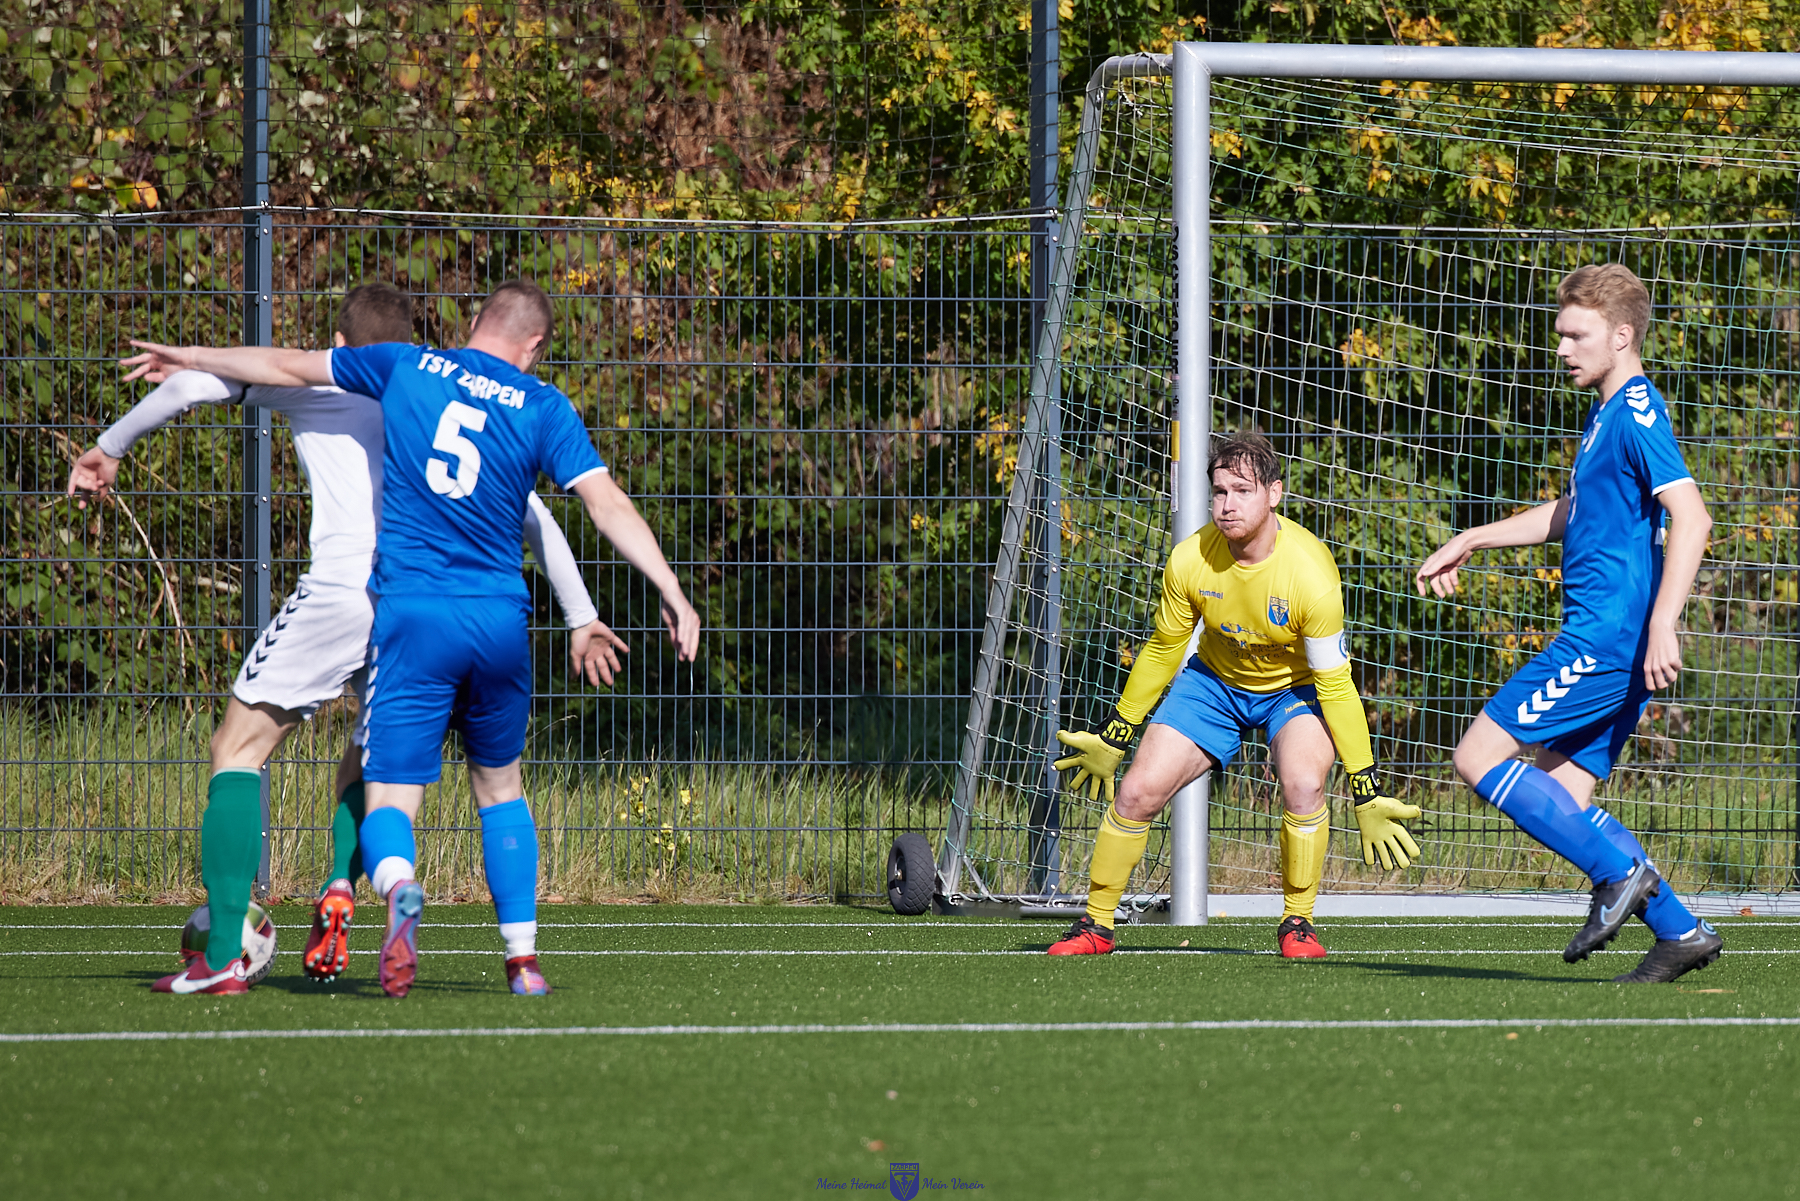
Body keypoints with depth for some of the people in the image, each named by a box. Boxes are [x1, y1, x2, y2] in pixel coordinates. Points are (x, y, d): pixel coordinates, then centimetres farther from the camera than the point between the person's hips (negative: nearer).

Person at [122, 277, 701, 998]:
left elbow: (288, 366, 16)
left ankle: (398, 885, -38)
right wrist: (672, 593, -6)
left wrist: (193, 360, 29)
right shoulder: (542, 408, 3)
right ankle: (523, 959, 16)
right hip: (501, 617, 1)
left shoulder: (406, 366, 5)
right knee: (499, 783, 22)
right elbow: (606, 505, -6)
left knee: (390, 800, -3)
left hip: (410, 613, -1)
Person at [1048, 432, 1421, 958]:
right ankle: (1096, 925, 11)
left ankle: (1296, 924, -10)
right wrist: (1112, 737, 5)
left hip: (1296, 687, -3)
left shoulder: (1310, 574, -32)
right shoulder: (1190, 561, -22)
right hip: (1215, 680, 3)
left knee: (1304, 786, -31)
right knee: (1136, 792, -9)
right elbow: (1161, 652, -3)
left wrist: (1368, 793, -23)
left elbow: (1335, 688, -24)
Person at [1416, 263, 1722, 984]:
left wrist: (1661, 626, -29)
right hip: (1599, 639, 10)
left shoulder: (1638, 412, -12)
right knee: (1561, 803, 7)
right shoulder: (1606, 413, 20)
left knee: (1480, 758, -9)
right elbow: (1572, 514, 36)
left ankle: (1619, 871, -10)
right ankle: (1679, 932, 6)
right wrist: (1472, 541, 36)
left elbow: (1690, 516, -22)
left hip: (1606, 637, -10)